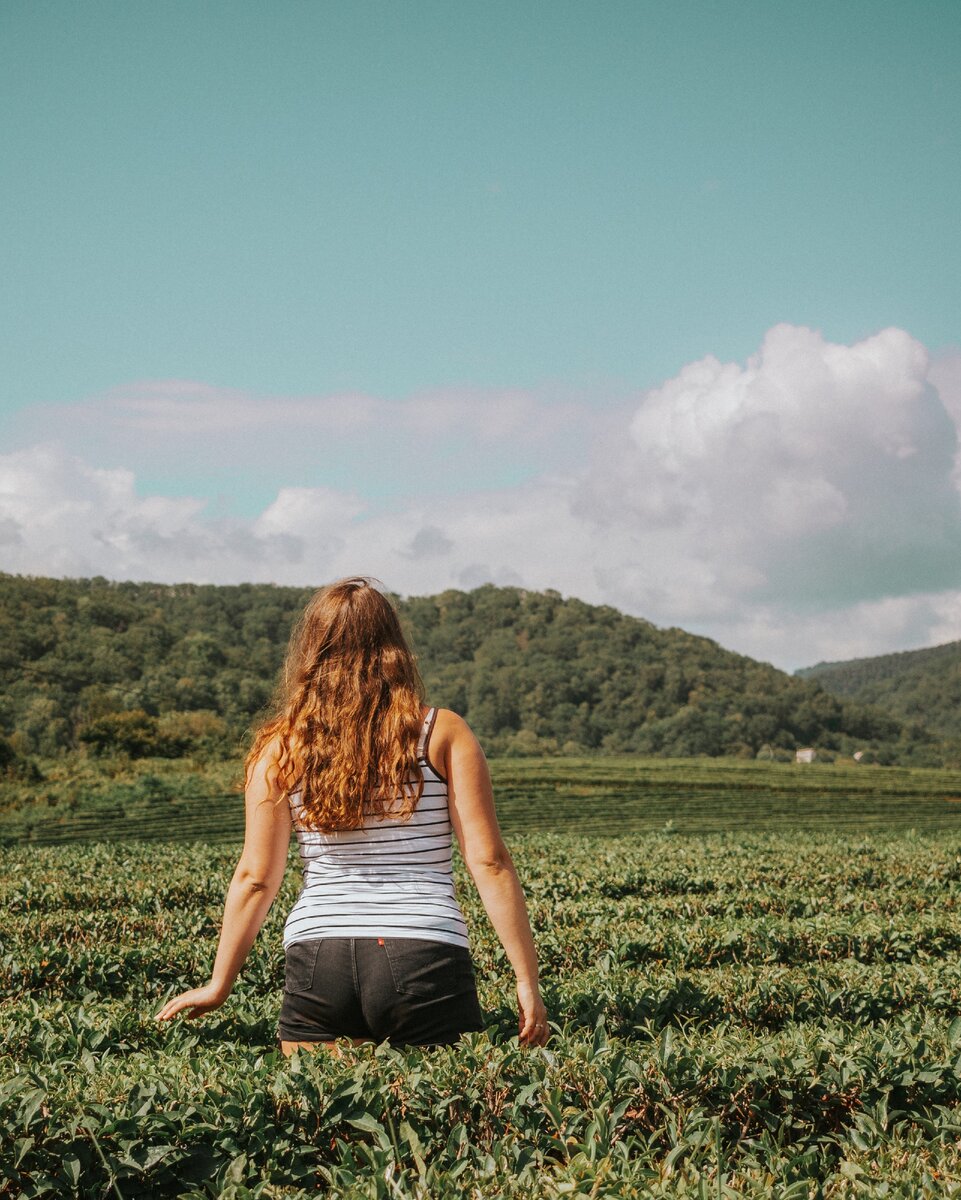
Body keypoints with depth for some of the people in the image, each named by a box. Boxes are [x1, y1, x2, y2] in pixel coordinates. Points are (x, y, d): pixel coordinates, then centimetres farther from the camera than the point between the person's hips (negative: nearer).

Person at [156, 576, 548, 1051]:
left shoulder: (281, 749, 5)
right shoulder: (444, 733, 3)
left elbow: (256, 878, 5)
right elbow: (489, 862, -2)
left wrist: (218, 985, 15)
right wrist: (527, 978, 3)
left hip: (318, 961, 1)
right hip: (427, 959, -1)